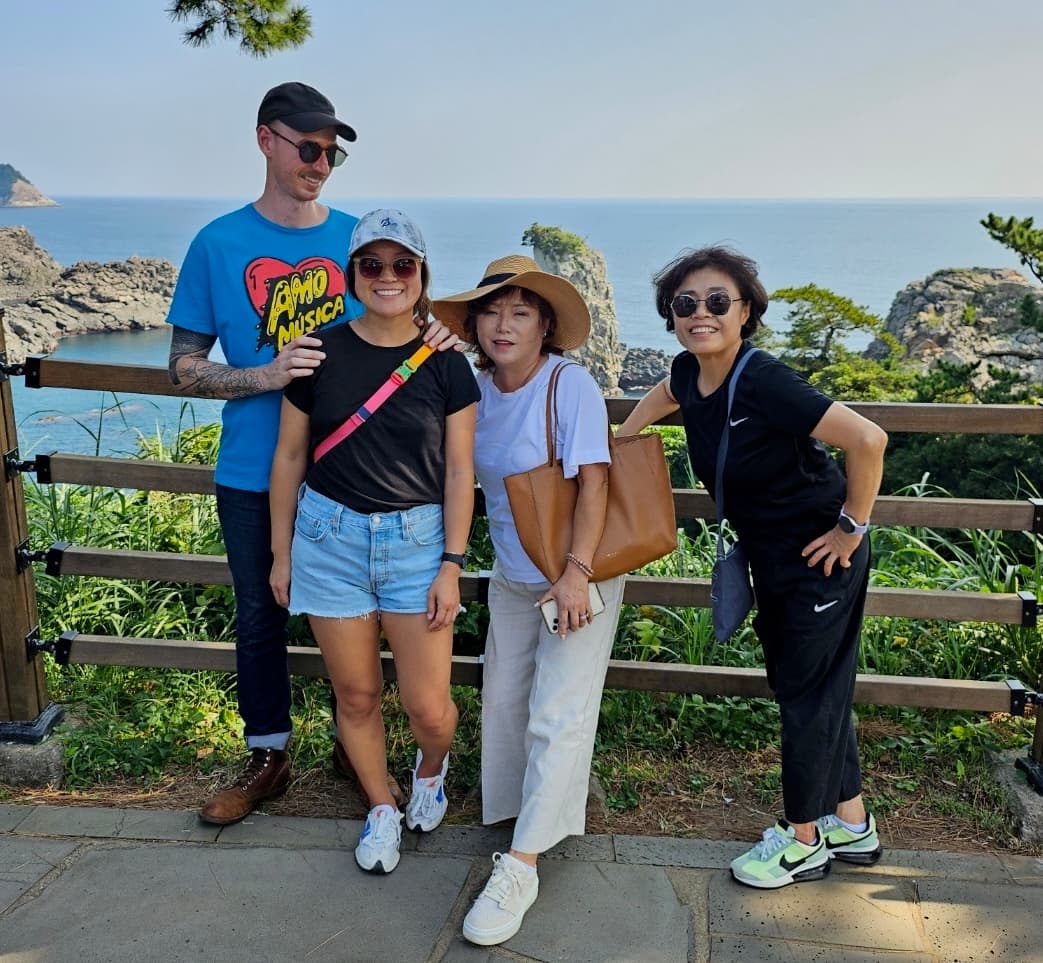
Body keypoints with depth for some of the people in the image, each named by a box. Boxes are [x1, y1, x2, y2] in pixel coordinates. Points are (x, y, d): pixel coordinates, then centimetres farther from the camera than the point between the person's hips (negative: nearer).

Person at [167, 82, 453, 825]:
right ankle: (268, 757, 32)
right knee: (260, 615, 13)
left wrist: (431, 337, -16)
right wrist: (268, 375, -21)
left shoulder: (359, 238, -1)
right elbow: (185, 368, -3)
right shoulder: (219, 244, -4)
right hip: (254, 474, 0)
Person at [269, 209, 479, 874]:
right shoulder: (321, 355, -1)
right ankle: (382, 809, 35)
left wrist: (452, 566, -5)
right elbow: (290, 458, 6)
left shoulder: (446, 365, -2)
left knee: (428, 707, -1)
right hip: (331, 541, 1)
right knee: (357, 696, 10)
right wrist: (281, 554, 7)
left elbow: (459, 471, -1)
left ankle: (432, 768, 35)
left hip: (417, 542, -1)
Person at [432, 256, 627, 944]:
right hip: (512, 577, 6)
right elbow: (464, 470, 12)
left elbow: (594, 483, -21)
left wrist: (577, 574, -26)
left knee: (557, 717, -4)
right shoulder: (476, 389, -2)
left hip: (578, 576, -6)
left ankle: (521, 867, 2)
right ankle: (528, 806, 33)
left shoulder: (572, 385, -19)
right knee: (504, 701, 11)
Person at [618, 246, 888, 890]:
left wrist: (852, 527, -22)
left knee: (808, 693, 5)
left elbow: (868, 440, -32)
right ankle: (853, 825, 35)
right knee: (815, 688, 18)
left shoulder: (764, 382, -28)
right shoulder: (691, 373, -4)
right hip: (770, 554, 8)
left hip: (821, 555, -8)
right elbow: (664, 396, 23)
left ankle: (803, 841, 24)